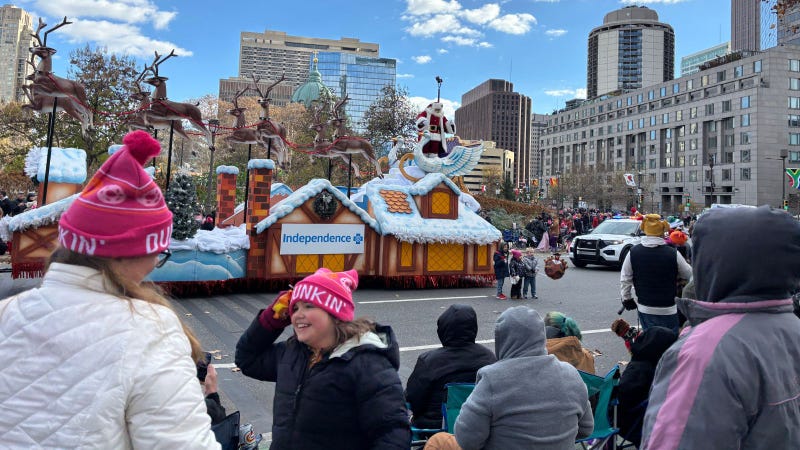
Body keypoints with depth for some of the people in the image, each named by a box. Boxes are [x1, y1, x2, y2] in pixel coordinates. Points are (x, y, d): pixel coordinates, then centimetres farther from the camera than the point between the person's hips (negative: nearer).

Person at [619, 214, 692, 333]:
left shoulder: (633, 252, -7)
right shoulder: (673, 253, -15)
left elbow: (625, 279, 0)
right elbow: (689, 275, -1)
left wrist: (626, 299, 13)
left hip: (644, 309, 3)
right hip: (668, 310, -3)